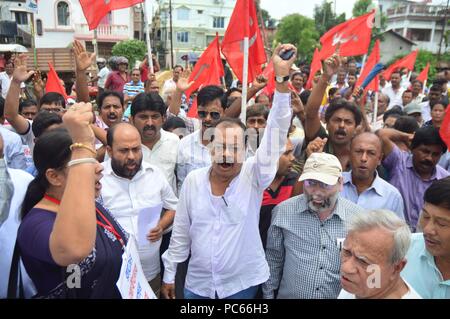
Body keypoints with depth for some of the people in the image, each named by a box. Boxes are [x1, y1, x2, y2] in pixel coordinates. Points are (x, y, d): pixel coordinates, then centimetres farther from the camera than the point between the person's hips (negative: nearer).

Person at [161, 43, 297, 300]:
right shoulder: (193, 180, -7)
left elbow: (276, 136, -27)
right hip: (197, 284, 2)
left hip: (242, 284, -1)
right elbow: (181, 232, 2)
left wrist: (282, 79, -36)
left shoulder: (253, 175, -14)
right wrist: (169, 275, 7)